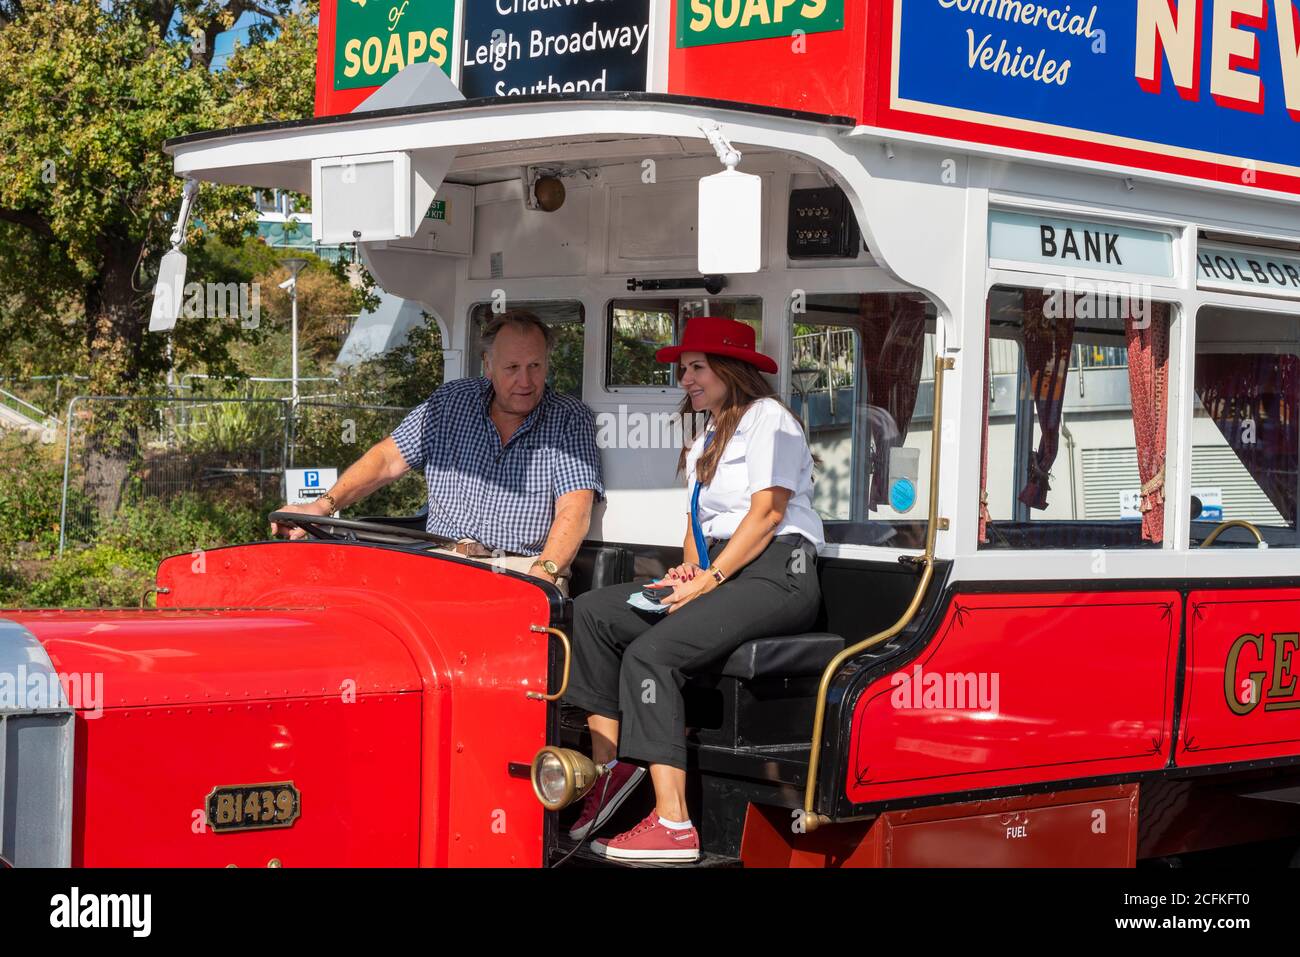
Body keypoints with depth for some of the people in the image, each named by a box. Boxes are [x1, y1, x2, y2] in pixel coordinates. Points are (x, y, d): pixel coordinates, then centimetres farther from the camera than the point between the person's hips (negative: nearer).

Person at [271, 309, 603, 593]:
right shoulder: (451, 403, 14)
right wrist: (323, 506, -3)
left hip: (522, 568, -3)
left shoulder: (571, 419, 4)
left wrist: (544, 572, -26)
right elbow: (387, 460, 13)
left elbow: (575, 509, -7)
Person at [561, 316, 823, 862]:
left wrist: (710, 579, -16)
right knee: (591, 612, -7)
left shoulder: (767, 418, -1)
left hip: (776, 572, -9)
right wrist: (689, 569, 2)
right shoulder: (705, 442, 28)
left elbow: (768, 511, -11)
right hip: (719, 569, 9)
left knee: (651, 652, -28)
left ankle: (673, 826, -34)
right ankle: (610, 763, -15)